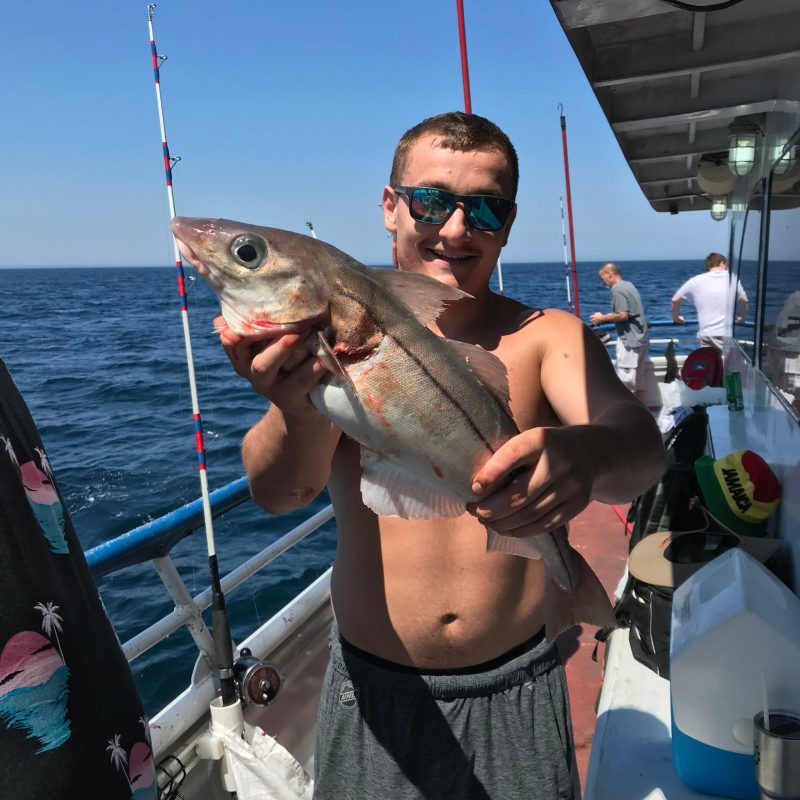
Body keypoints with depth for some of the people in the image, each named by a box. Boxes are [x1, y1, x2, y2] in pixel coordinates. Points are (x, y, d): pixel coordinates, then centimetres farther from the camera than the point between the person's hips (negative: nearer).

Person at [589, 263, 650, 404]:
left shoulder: (617, 289, -12)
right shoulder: (629, 285, 17)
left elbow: (623, 315, -20)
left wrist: (602, 318, -7)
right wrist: (605, 317, 15)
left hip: (629, 341, -10)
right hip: (640, 338, 10)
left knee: (625, 381, -6)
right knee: (638, 380, 15)